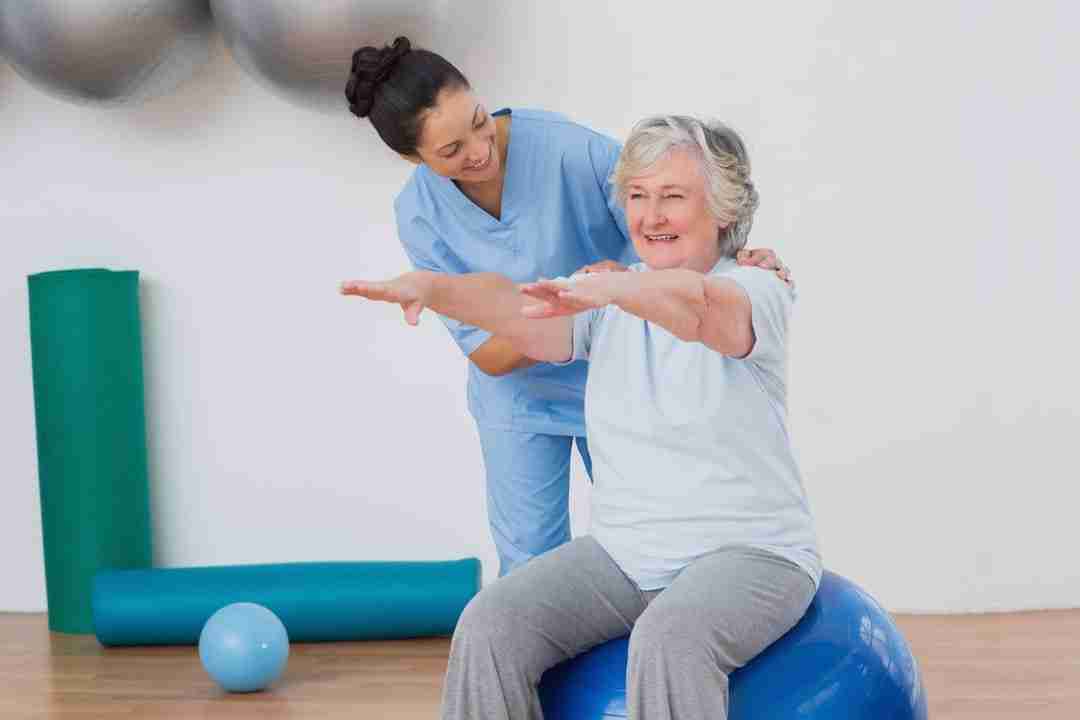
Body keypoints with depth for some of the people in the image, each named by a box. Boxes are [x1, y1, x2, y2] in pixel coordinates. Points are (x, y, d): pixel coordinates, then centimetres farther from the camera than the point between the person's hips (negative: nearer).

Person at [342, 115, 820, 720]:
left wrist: (608, 287, -53)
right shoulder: (610, 304, 8)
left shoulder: (755, 292, -7)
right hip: (626, 554, 5)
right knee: (490, 627, -18)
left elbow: (696, 305, -33)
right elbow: (514, 308, -12)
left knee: (669, 643, -35)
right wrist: (429, 286, -33)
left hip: (749, 553, -5)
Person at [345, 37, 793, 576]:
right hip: (521, 397, 1)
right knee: (530, 564, 6)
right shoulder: (420, 216, -18)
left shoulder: (567, 146, -27)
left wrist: (738, 256, -37)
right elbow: (487, 354, -18)